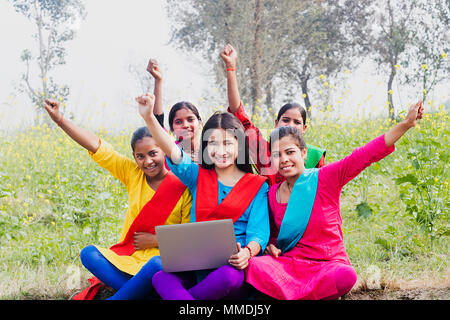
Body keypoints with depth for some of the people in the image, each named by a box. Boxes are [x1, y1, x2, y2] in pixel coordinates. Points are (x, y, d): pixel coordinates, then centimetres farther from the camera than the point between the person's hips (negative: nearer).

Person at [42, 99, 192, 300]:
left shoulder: (182, 187, -4)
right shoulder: (132, 174, 7)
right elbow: (96, 146, 2)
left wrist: (155, 240, -11)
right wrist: (60, 120, -3)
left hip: (162, 255, -5)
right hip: (129, 256, 5)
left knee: (158, 264, -39)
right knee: (89, 254, -21)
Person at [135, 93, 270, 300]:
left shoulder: (258, 185, 9)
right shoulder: (198, 176, 16)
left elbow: (258, 232, -1)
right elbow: (172, 152, -1)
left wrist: (247, 252, -25)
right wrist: (149, 117, -18)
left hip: (231, 267, -2)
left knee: (227, 276, -38)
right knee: (161, 278, -29)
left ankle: (174, 296, -19)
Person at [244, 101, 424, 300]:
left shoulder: (325, 178, -4)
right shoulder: (273, 193, 7)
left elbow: (367, 155, -12)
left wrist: (406, 124, -20)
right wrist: (270, 246, -2)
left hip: (328, 265, -1)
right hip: (289, 264, 1)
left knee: (346, 276, -38)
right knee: (253, 266, -31)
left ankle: (286, 294, -20)